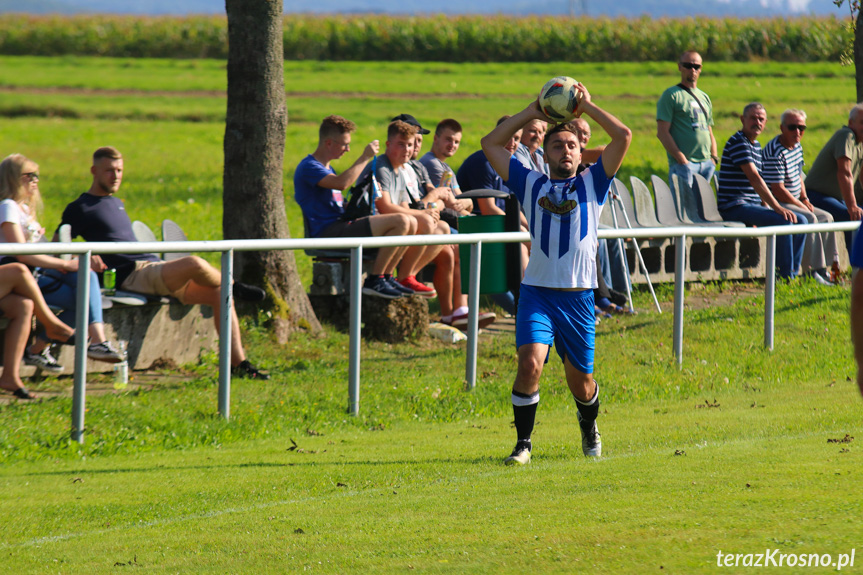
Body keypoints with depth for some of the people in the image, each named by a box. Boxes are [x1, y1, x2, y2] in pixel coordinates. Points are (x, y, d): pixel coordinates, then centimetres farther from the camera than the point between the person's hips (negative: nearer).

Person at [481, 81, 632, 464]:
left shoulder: (592, 183, 11)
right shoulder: (531, 184, 13)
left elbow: (623, 136, 3)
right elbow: (490, 144, 13)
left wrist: (587, 106, 7)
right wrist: (531, 113, 13)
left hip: (578, 295, 0)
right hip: (537, 292, 0)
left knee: (580, 380, 9)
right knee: (530, 361, -22)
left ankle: (589, 428, 40)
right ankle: (523, 443, -10)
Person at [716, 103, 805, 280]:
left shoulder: (756, 145, 19)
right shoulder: (738, 143, -13)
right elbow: (754, 178, -22)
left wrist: (767, 206, 6)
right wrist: (776, 207, -27)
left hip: (752, 205, 10)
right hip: (735, 207, -10)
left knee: (800, 221, 4)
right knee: (783, 221, -27)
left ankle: (794, 273, 4)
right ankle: (786, 277, -22)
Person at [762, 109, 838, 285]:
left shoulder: (797, 147, 11)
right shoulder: (776, 152, -21)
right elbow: (778, 190, -24)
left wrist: (805, 199, 9)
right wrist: (800, 205, -14)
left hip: (794, 203, 10)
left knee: (826, 217, 4)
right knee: (809, 218, -28)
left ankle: (823, 268, 2)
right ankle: (812, 270, -29)